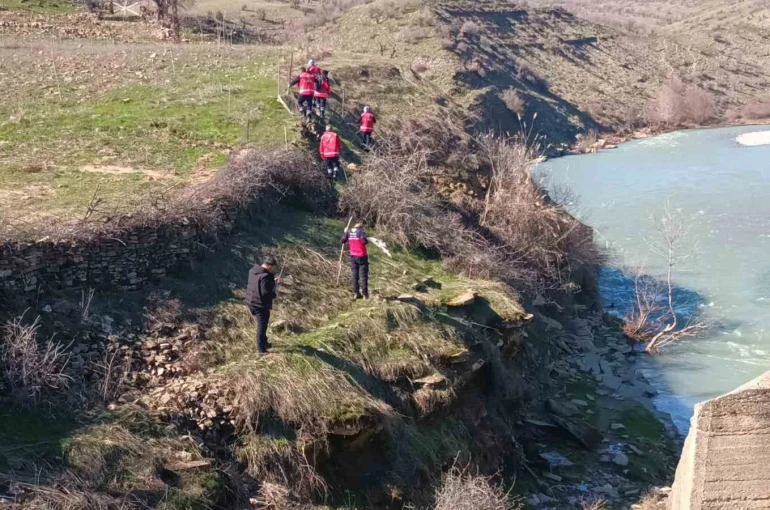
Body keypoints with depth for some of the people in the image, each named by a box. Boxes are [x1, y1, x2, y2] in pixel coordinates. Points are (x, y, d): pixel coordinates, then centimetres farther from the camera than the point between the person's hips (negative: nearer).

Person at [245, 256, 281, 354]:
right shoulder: (266, 276, -26)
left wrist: (272, 281, 14)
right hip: (261, 304, -9)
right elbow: (266, 293, -28)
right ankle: (261, 348, 13)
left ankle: (264, 343, 39)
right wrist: (274, 294, -8)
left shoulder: (253, 271, 3)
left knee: (261, 324, 25)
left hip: (251, 302, 9)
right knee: (262, 326, 4)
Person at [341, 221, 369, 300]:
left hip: (353, 256, 5)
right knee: (363, 275, 1)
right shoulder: (361, 231, -13)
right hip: (361, 256, -5)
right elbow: (364, 241, -25)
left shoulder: (348, 232, 3)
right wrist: (366, 241, -3)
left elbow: (343, 241, 7)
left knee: (355, 275, 12)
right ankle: (365, 294, -1)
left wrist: (344, 232, 20)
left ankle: (356, 293, 12)